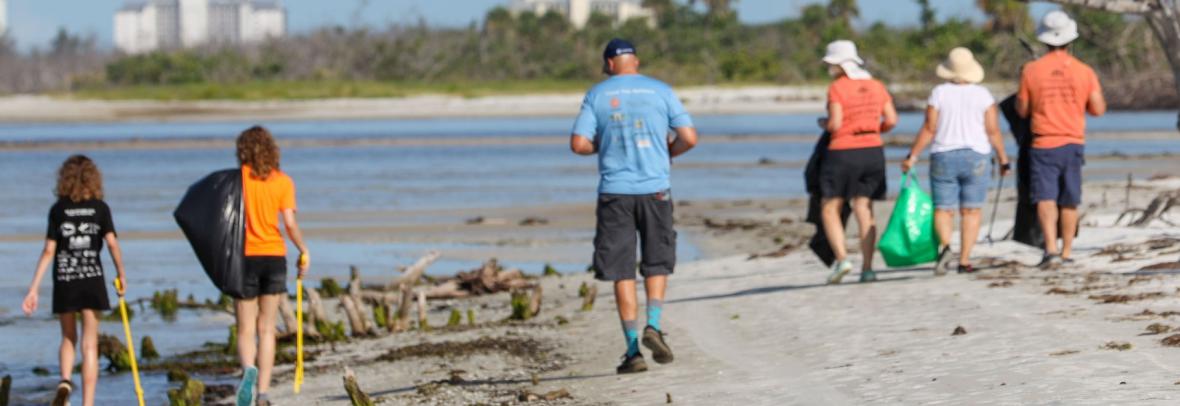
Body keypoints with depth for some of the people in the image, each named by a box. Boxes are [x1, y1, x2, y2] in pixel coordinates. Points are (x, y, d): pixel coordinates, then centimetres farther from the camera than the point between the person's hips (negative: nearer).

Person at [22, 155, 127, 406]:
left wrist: (34, 288, -1)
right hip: (92, 281, -1)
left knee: (68, 338, 19)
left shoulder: (58, 210, 0)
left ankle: (65, 381, -7)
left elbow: (49, 251, -3)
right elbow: (112, 244, -8)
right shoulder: (100, 208, 0)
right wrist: (121, 275, 6)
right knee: (90, 345, 3)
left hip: (64, 282, 1)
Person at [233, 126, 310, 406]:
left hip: (246, 257, -2)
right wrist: (304, 251, 7)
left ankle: (248, 369, -26)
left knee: (246, 330, 5)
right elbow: (290, 223, -5)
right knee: (266, 329, 9)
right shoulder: (283, 181, 1)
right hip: (275, 256, 2)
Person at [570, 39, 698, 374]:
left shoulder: (597, 95, 2)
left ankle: (633, 349, 0)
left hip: (614, 192, 0)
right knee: (657, 264, 15)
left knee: (622, 272, 4)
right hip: (655, 189, 0)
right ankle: (653, 326, -7)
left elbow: (579, 144, -4)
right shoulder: (660, 91, 3)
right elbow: (689, 138, -2)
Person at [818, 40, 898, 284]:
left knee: (830, 210, 6)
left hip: (843, 153, -5)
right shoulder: (876, 86, 7)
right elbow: (891, 120, 5)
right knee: (864, 211, 7)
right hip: (873, 152, 5)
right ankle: (867, 268, 0)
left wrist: (824, 124, 5)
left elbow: (835, 124, -17)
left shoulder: (837, 88, -11)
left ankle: (841, 258, -12)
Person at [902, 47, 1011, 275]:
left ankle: (945, 246, -24)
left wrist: (912, 156, 0)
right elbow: (993, 131, -2)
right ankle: (964, 261, 0)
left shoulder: (939, 93, -3)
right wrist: (1003, 160, 6)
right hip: (976, 158, 0)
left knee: (943, 209, 3)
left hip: (943, 158, 0)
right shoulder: (983, 95, -1)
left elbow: (929, 130, -6)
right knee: (971, 211, 6)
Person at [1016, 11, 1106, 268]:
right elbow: (1098, 109, -1)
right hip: (1073, 144, 2)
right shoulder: (1084, 72, -2)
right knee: (1069, 202, 14)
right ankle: (1067, 253, 23)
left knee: (1045, 199, -8)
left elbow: (1022, 110, 2)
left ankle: (1051, 248, -27)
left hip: (1044, 145, -2)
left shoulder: (1031, 71, -4)